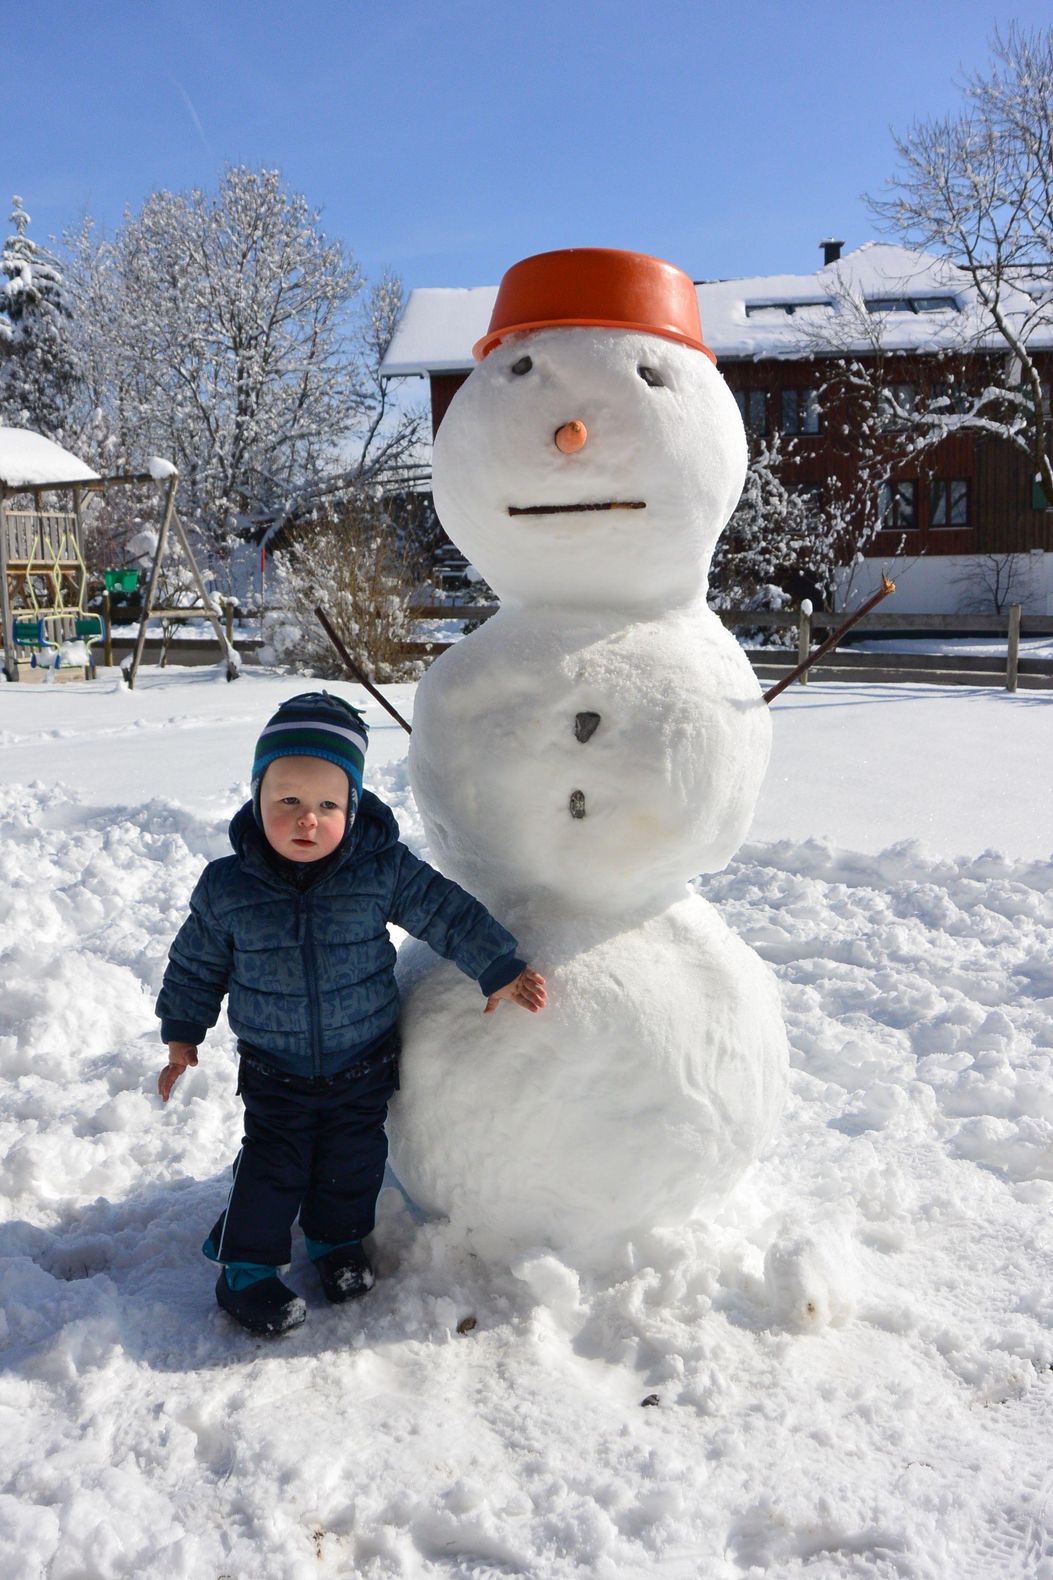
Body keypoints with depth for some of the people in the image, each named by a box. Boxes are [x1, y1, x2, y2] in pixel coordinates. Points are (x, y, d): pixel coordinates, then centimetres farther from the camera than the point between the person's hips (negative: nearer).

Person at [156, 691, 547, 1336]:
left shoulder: (384, 869, -17)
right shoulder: (227, 887, -14)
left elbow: (449, 913, -8)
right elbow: (196, 964, 1)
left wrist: (501, 970, -7)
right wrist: (182, 1036, 9)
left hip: (365, 1064, 1)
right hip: (275, 1070, -1)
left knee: (353, 1161, 15)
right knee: (274, 1166, 1)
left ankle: (338, 1240, 42)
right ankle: (246, 1271, 23)